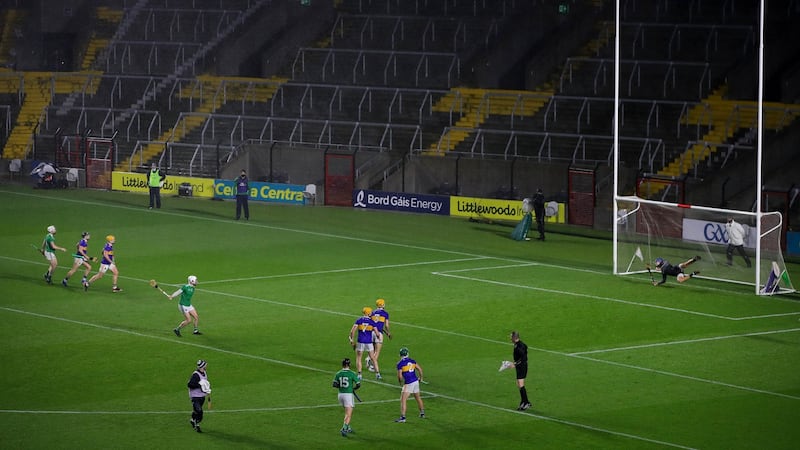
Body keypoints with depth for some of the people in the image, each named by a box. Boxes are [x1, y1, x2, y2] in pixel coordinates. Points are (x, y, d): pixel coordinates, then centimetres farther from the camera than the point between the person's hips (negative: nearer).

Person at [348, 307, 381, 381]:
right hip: (369, 342, 0)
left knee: (358, 358, 11)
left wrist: (351, 340, 4)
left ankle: (359, 375, 2)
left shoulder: (359, 320, 1)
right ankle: (377, 374, 13)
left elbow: (352, 331, -6)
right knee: (373, 358, 13)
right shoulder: (371, 321, 0)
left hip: (360, 342, 0)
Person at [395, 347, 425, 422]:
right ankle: (422, 413, 37)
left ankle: (403, 417, -12)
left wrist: (401, 382, 10)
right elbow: (420, 369, 11)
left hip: (408, 383, -6)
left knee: (403, 400, -5)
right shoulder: (412, 361, 7)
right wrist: (420, 378, 28)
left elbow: (400, 376, -12)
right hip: (416, 381, 6)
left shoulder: (400, 364, -10)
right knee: (418, 398, 24)